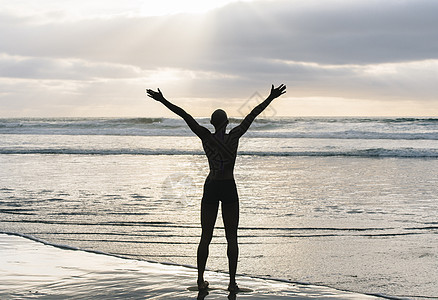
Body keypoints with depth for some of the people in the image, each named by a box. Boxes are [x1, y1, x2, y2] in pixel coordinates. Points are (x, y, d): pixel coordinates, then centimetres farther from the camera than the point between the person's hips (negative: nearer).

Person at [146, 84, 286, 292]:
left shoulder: (206, 137, -6)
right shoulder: (234, 136, -7)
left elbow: (186, 116, -9)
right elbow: (252, 115, -2)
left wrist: (163, 101, -9)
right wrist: (270, 98, 3)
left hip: (211, 188, 1)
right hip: (229, 189, -1)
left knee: (205, 237, 8)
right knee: (231, 237, 4)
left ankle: (200, 280, 7)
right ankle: (232, 282, 2)